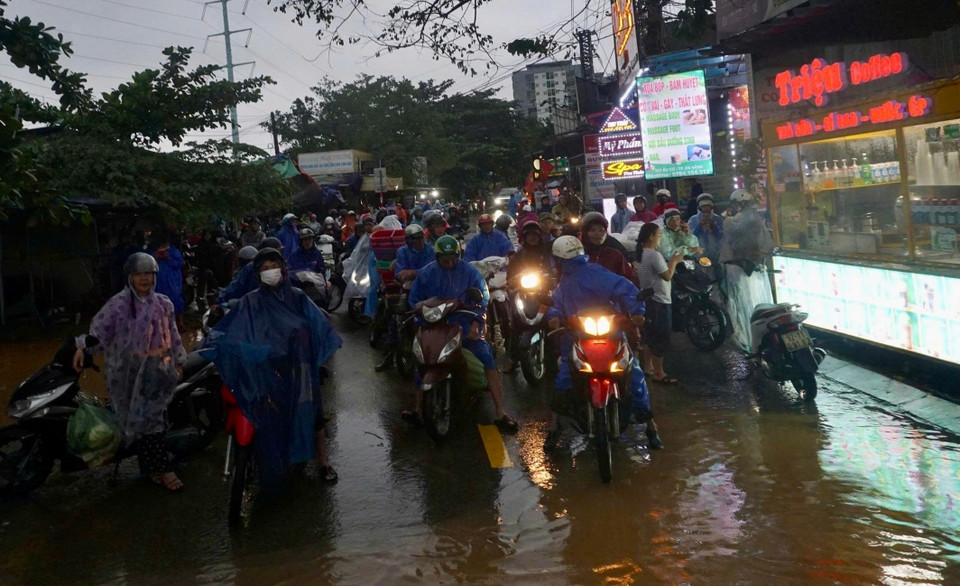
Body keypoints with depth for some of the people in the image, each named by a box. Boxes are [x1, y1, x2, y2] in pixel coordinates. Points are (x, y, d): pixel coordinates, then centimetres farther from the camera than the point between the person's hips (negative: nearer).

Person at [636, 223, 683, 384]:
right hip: (659, 302, -10)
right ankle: (658, 373, 1)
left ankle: (647, 367, 26)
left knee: (651, 336, 19)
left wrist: (671, 262, 11)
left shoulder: (641, 254, 10)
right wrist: (674, 262, -5)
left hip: (648, 299, 10)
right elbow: (668, 276, -18)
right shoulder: (654, 255, -20)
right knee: (662, 339, -4)